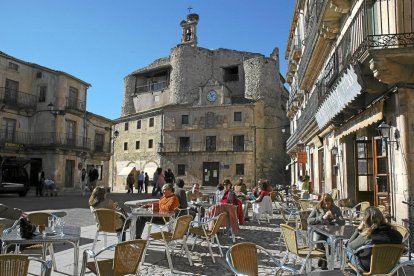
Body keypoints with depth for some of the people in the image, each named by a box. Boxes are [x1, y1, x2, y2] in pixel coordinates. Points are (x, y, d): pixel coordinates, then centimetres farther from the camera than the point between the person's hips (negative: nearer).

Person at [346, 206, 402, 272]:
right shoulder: (395, 234, -21)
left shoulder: (367, 236, -32)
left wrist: (359, 229, -13)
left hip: (367, 268, -5)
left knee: (348, 248, 20)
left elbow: (349, 246, -14)